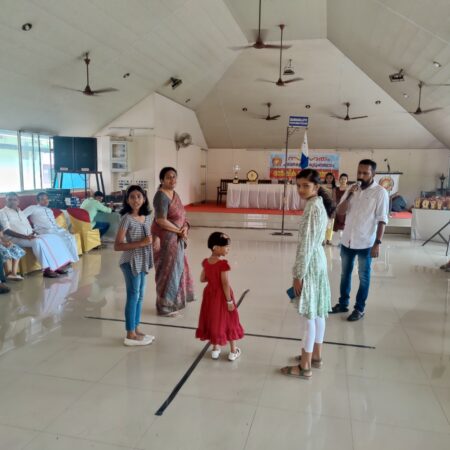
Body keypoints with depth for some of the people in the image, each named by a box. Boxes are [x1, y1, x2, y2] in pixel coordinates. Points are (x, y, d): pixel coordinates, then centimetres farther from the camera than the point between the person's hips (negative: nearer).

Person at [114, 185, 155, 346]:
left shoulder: (146, 217, 4)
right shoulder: (127, 219, -17)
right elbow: (117, 246, -21)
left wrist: (152, 241, 0)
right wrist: (141, 243, -25)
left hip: (143, 261, 7)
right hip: (131, 262, -7)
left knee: (140, 296, 14)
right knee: (133, 296, 1)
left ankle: (136, 329, 28)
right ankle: (130, 335, 13)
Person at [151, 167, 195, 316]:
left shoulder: (174, 194, 10)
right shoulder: (161, 196, -18)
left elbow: (181, 215, 13)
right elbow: (161, 221, -26)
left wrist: (185, 227, -7)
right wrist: (179, 231, -17)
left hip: (176, 238, 10)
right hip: (165, 238, -9)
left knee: (177, 268, 19)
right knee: (168, 271, -1)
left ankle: (174, 299, 36)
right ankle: (165, 306, 13)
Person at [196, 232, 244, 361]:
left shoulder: (206, 262, -3)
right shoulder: (223, 264, -24)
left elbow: (202, 279, 3)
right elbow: (225, 283, -23)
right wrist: (229, 301, -17)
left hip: (210, 294, 6)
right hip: (221, 295, -6)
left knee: (213, 320, 18)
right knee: (229, 321, 10)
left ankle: (215, 349, 28)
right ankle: (233, 351, 20)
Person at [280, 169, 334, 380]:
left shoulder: (313, 208, -21)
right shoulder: (319, 204, 10)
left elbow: (307, 244, -22)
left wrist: (299, 275, -18)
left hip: (310, 264, -10)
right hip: (318, 260, 10)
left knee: (308, 314, -1)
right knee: (317, 311, 18)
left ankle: (305, 366, 11)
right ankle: (316, 355, 32)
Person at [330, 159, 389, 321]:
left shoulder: (380, 192, -10)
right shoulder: (352, 189, 4)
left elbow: (382, 220, -11)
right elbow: (340, 212, -1)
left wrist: (377, 243, -15)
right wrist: (349, 195, -15)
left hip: (365, 243, -5)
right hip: (347, 240, 5)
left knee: (364, 277, 9)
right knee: (345, 274, 17)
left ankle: (359, 309, 22)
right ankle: (343, 303, 32)